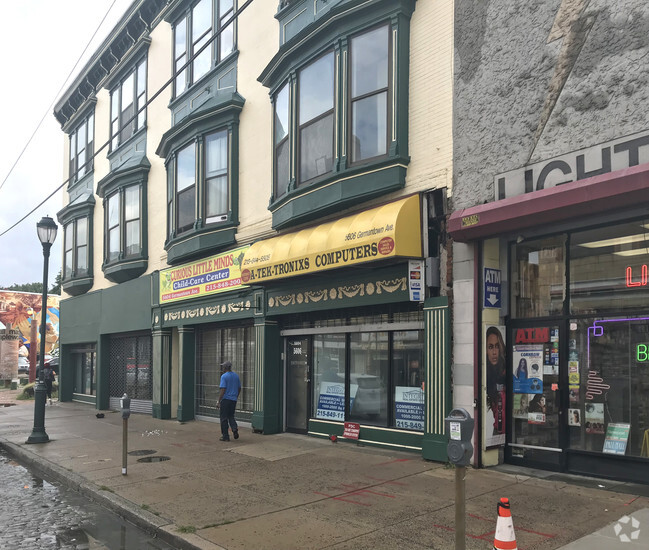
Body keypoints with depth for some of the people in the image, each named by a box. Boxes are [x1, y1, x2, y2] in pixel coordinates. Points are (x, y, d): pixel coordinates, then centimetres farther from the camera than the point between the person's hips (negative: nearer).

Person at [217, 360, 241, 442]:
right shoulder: (236, 376, 9)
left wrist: (219, 401, -14)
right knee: (231, 416, 17)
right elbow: (239, 389, 14)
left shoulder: (224, 376, -11)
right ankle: (235, 428, -8)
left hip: (225, 399, -6)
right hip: (233, 400, 6)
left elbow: (223, 390, -17)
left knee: (224, 418, 3)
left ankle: (225, 436, 6)